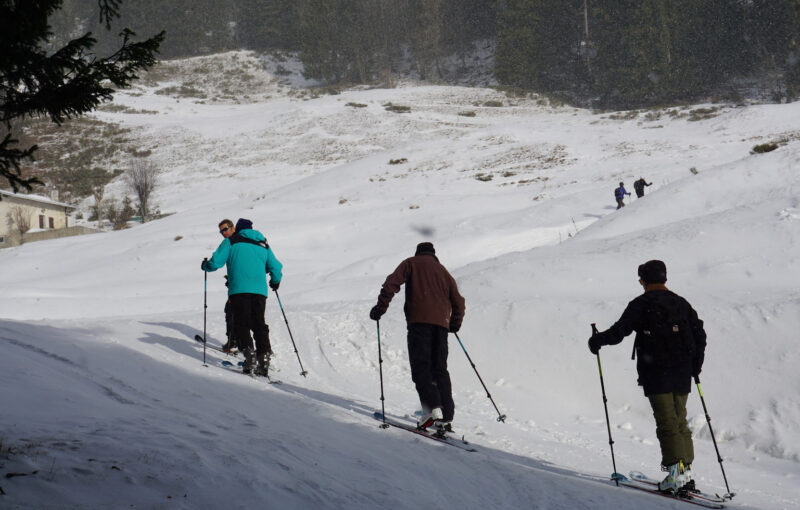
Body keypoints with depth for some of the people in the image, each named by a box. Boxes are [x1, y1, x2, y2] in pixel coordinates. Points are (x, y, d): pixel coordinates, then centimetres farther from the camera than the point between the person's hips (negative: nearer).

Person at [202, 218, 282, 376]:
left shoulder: (231, 242, 7)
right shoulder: (263, 244, 21)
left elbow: (216, 262, -1)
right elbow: (275, 267, 19)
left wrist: (205, 266, 21)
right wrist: (275, 282, 38)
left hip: (240, 289, -4)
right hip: (260, 290, 4)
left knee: (241, 323, -2)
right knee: (259, 324, 9)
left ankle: (248, 352, -20)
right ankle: (264, 355, -3)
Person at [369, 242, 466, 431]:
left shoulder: (411, 263, 16)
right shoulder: (443, 270, 28)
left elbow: (392, 283, -1)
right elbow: (458, 302, 24)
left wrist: (381, 307, 0)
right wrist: (455, 324, 38)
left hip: (419, 320, -4)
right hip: (441, 323, 4)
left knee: (420, 366, -9)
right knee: (440, 369, 7)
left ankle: (432, 408, -28)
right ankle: (446, 417, -1)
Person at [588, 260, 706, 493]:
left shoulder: (641, 304, -4)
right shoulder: (681, 303, 12)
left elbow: (620, 330, -10)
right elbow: (700, 335, 12)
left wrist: (598, 340, 8)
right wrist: (695, 366, 22)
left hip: (655, 372, -5)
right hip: (681, 374, 5)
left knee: (667, 422, -7)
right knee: (680, 422, 11)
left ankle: (675, 471, -16)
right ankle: (686, 472, 8)